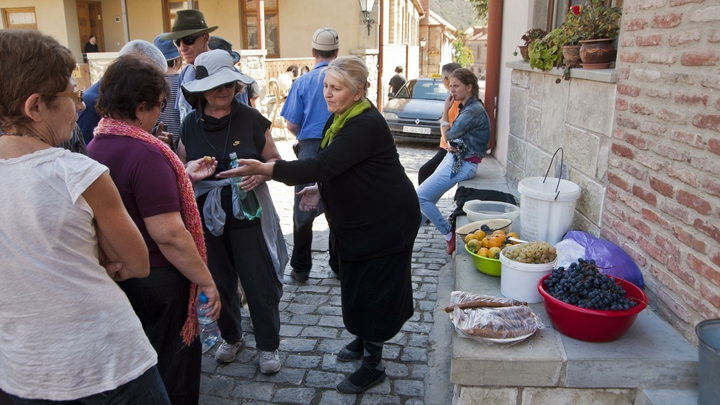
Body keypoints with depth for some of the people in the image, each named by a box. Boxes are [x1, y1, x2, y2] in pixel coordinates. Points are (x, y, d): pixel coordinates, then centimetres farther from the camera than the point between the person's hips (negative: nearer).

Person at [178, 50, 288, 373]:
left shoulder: (251, 119, -6)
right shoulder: (190, 125, 1)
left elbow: (274, 160, 1)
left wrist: (260, 173, -21)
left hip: (248, 215, -3)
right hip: (206, 217, 3)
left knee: (259, 283, 3)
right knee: (219, 282, 15)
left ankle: (268, 345, 23)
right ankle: (231, 337, 38)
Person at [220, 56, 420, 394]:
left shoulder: (366, 125, -26)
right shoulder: (338, 119, 5)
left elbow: (324, 164, -35)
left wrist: (265, 169, -39)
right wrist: (321, 189, 2)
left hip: (386, 221, -9)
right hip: (357, 220, 9)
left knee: (373, 289, 1)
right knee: (355, 285, 19)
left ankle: (373, 364, 17)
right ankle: (363, 340, 41)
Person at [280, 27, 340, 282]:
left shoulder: (302, 82, -3)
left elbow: (292, 125, -4)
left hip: (311, 149, -1)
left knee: (304, 210, 10)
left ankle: (301, 269, 15)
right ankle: (339, 265, 23)